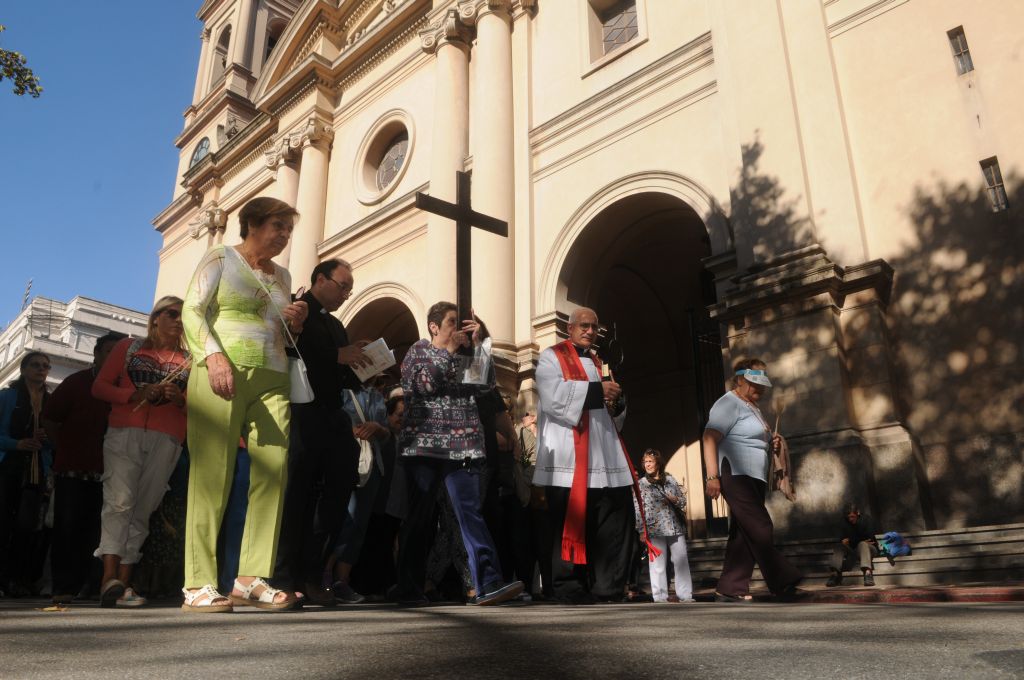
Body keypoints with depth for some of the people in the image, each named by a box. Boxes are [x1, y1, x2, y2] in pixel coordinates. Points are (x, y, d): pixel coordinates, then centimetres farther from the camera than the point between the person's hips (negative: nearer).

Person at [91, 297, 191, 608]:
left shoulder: (189, 360, 17)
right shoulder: (129, 346, 16)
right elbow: (100, 387, 10)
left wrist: (179, 399, -8)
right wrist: (135, 394, -7)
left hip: (166, 440, 1)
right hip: (124, 433, -1)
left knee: (142, 509, 0)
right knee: (119, 500, -18)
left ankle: (123, 582, 1)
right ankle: (110, 576, -25)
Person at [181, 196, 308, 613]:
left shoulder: (282, 275, 23)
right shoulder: (220, 258, 8)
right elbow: (192, 310, -3)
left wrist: (295, 324, 6)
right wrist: (214, 356, -19)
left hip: (272, 379, 5)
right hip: (223, 373, -5)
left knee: (273, 473, -6)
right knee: (212, 476, -8)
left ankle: (252, 578, -2)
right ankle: (198, 585, -4)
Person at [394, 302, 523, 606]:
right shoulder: (418, 351, 10)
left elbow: (486, 383, 6)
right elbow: (424, 384, -8)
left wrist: (479, 344, 1)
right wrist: (450, 349, -2)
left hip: (462, 446, 3)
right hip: (424, 445, -2)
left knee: (470, 512, -7)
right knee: (418, 518, 3)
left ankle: (488, 583, -14)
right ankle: (409, 588, 13)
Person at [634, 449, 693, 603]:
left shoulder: (670, 479, 11)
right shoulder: (641, 484, 4)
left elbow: (683, 500, 16)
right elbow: (638, 509, 0)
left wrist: (675, 500, -7)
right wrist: (641, 530, -7)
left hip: (676, 527, 3)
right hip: (655, 529, -3)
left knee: (681, 561, 6)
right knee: (658, 564, 0)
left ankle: (685, 595, 14)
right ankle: (661, 597, 7)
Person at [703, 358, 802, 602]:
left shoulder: (753, 408, 25)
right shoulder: (730, 403, -6)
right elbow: (710, 438, -17)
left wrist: (772, 444, 13)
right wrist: (712, 476, -26)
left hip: (754, 479, 10)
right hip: (735, 475, -10)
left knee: (743, 534, 5)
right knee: (761, 529, -13)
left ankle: (730, 590, 7)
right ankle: (782, 582, -8)